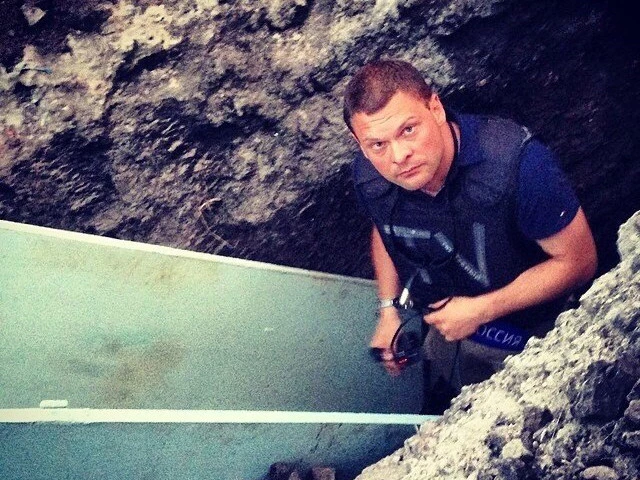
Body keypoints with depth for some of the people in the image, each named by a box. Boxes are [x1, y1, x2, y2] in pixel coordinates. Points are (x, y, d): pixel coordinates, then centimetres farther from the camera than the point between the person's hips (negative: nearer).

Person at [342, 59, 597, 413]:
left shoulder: (516, 163, -39)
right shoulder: (369, 175, -22)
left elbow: (577, 261, -27)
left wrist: (481, 310, -27)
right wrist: (388, 309, -1)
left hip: (520, 334, -4)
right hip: (440, 328, 5)